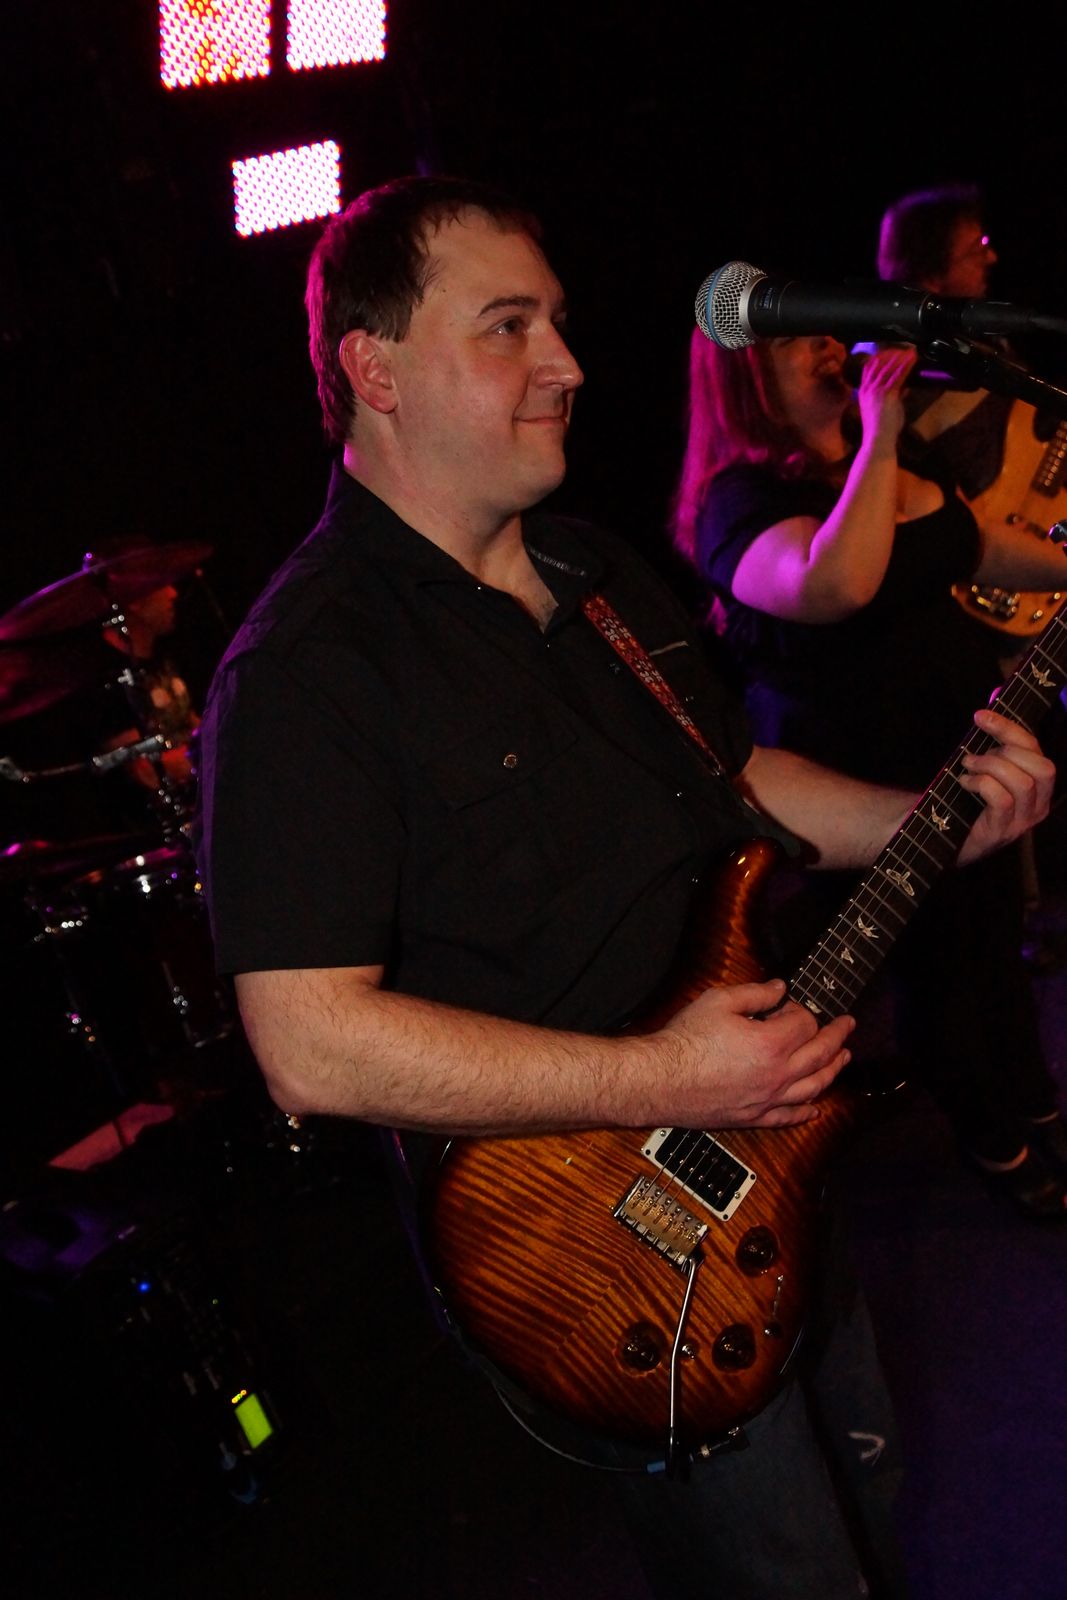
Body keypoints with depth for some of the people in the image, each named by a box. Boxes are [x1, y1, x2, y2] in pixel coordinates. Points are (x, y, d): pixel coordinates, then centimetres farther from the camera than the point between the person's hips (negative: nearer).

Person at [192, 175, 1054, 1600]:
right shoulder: (306, 671, -22)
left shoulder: (604, 574, 7)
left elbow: (736, 775, 18)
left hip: (772, 1134, 9)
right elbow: (312, 1043, -28)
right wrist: (657, 1081, -29)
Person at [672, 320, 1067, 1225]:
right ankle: (992, 1142, 34)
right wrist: (878, 443, -35)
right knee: (936, 964, 11)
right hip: (871, 780, -8)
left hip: (973, 738, 8)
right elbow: (838, 584, -41)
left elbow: (977, 550, 19)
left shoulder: (894, 451, 6)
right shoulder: (739, 497, -21)